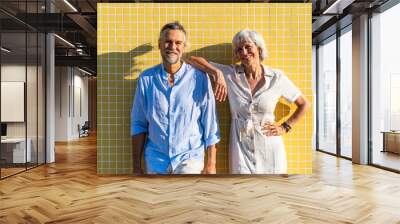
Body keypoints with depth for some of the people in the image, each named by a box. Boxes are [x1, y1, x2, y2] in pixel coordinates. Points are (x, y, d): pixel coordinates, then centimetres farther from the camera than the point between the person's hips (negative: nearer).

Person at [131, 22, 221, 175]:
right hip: (155, 160, 3)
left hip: (190, 158, -2)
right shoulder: (146, 79, -1)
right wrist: (137, 166, 3)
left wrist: (211, 163, -2)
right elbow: (138, 124, 3)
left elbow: (210, 124, -3)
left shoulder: (199, 78, -7)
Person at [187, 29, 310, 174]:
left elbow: (304, 104, 9)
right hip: (241, 149, 0)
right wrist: (217, 73, -19)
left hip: (269, 149, 0)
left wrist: (285, 127, 2)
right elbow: (192, 60, -6)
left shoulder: (276, 77, -3)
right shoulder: (230, 74, -3)